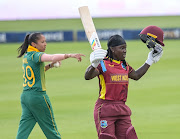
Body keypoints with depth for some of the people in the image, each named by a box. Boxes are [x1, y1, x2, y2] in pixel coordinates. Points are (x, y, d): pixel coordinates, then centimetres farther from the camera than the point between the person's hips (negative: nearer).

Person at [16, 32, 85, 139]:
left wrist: (50, 66, 13)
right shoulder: (35, 55, -13)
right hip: (37, 95, -8)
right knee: (51, 128, 5)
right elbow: (52, 57, -32)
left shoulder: (26, 56, 13)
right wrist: (70, 55, -40)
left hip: (25, 96, 8)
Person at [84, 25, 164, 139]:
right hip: (105, 108, -7)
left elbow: (136, 75, 30)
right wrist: (94, 65, -44)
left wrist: (150, 60, 30)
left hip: (122, 109, 7)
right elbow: (87, 76, -23)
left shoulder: (124, 65, 13)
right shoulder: (104, 64, -10)